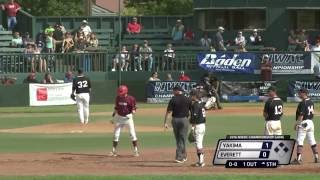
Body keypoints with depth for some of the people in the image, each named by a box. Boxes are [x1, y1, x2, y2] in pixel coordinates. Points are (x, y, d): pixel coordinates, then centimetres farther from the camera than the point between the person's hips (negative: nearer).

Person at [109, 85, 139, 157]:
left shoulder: (131, 99, -12)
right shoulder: (118, 98, 1)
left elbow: (134, 109, -5)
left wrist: (133, 112, -27)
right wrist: (113, 117, 11)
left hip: (128, 117, -4)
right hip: (119, 117, 4)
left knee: (132, 134, -8)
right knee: (116, 134, 5)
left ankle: (136, 150, 0)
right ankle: (113, 151, 15)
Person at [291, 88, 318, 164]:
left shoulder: (302, 103, -16)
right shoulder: (311, 102, 10)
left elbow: (301, 115, -20)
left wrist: (296, 124, -16)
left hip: (303, 123, -9)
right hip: (311, 122, 9)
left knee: (300, 141, -7)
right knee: (312, 141, 14)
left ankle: (299, 159, -12)